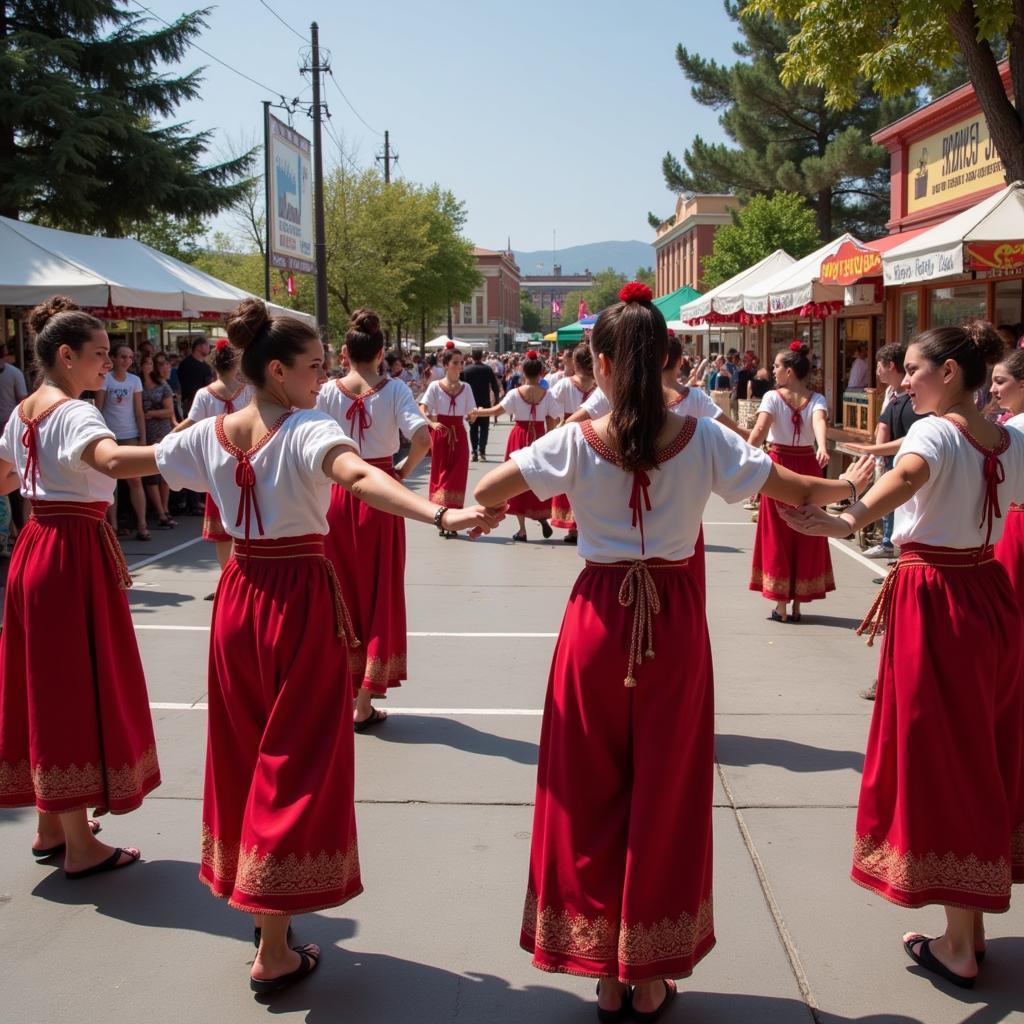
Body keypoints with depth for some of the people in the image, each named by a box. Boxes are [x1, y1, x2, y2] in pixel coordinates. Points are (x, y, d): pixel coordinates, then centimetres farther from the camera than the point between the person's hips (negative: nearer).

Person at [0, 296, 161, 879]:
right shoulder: (75, 413, -17)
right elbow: (115, 461, -39)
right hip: (76, 552, -9)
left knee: (47, 682, 15)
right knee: (79, 686, -2)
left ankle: (51, 825, 28)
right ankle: (80, 847, 7)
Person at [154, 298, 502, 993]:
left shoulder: (208, 434, 3)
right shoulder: (308, 431, -17)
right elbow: (360, 477, -39)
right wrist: (443, 516, -52)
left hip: (240, 596, 6)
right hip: (303, 600, -6)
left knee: (244, 748, 20)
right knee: (296, 758, 1)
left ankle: (250, 892, 39)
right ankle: (275, 953, 7)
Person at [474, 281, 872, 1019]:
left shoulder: (575, 443, -8)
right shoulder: (704, 440, -7)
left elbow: (484, 494, -2)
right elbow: (799, 494, -1)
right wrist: (848, 486, 20)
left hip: (599, 618, 0)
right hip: (675, 619, 1)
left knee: (592, 792, 12)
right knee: (665, 792, 11)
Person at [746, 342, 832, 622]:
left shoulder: (772, 397, -8)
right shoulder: (816, 400, -2)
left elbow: (760, 429, -23)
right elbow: (819, 423, -22)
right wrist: (822, 449, -39)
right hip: (807, 466, 3)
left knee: (778, 535, 5)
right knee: (805, 535, 10)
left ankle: (781, 605, 4)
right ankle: (797, 604, 13)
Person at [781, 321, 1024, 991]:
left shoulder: (934, 432, -16)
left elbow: (907, 476, -38)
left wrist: (847, 523, -54)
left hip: (934, 605, -7)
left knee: (939, 760, 2)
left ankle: (958, 946, 11)